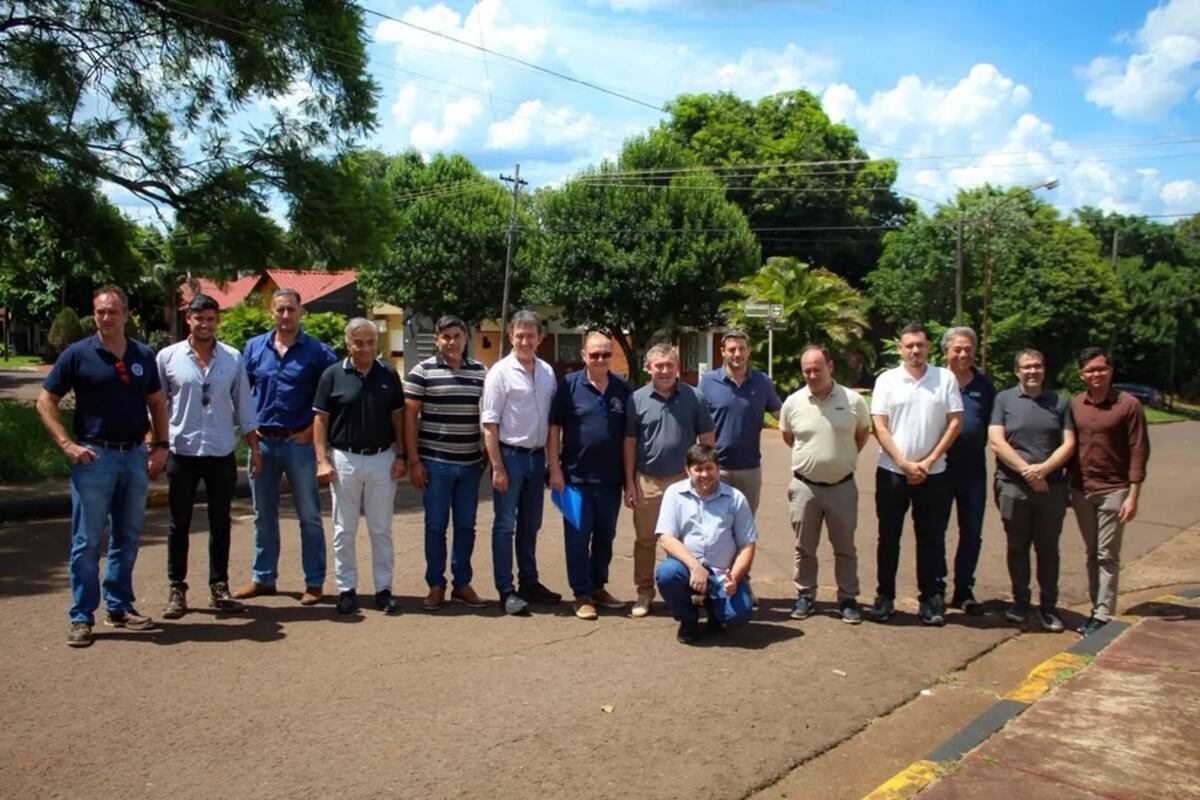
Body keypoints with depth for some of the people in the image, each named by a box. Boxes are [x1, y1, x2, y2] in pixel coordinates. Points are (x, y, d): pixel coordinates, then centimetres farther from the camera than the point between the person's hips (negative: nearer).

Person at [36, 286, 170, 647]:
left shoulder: (144, 355, 7)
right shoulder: (78, 354, -4)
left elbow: (157, 403, 15)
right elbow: (45, 401, -2)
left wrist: (160, 446, 5)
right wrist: (68, 445, -11)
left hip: (135, 456, 4)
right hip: (95, 456, -4)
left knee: (127, 538, 12)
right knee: (87, 541, 1)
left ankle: (119, 607, 24)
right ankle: (81, 617, 10)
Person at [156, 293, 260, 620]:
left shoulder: (233, 359, 4)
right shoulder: (168, 357, 0)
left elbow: (244, 407, 8)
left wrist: (254, 448, 7)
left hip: (222, 453, 1)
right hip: (182, 452, -1)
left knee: (220, 523, 9)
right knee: (179, 524, 7)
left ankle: (219, 588, 18)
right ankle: (176, 590, 17)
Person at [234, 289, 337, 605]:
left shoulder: (318, 351, -4)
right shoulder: (254, 348, 7)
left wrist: (313, 428, -9)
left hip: (299, 442, -4)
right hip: (262, 442, 4)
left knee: (309, 516, 3)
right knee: (263, 515, 14)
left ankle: (314, 582, 11)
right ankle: (262, 578, 26)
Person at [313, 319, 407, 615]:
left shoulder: (388, 374, 3)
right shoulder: (333, 374, -2)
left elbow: (398, 417, 7)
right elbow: (320, 420, -2)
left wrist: (400, 455, -1)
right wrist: (322, 460, -9)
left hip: (382, 459, 1)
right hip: (344, 459, -1)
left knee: (382, 529, 7)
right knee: (344, 530, 7)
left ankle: (384, 588, 16)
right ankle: (346, 588, 18)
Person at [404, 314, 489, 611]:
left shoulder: (480, 372, 7)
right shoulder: (422, 372, -4)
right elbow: (409, 417, -4)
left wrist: (488, 457, 10)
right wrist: (414, 461, -8)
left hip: (470, 463, 3)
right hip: (435, 463, -3)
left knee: (466, 526, 10)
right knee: (435, 527, 5)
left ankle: (462, 584, 22)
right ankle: (436, 586, 17)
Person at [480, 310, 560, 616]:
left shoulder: (547, 372, 6)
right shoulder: (500, 372, -10)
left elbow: (553, 418, 11)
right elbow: (489, 424, -12)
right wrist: (497, 467, -15)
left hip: (536, 455, 6)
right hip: (510, 454, -5)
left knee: (531, 524, 16)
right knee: (505, 525, 2)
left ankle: (529, 582, 29)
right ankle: (506, 591, 10)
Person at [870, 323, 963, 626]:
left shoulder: (945, 379, 2)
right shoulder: (887, 380, 0)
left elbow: (955, 422, -1)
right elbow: (879, 427, -4)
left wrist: (929, 461, -7)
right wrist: (904, 463, -11)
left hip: (932, 474, 0)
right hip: (892, 471, 0)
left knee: (931, 539, 7)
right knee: (889, 537, 7)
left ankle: (932, 599, 18)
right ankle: (885, 597, 18)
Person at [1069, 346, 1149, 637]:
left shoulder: (1128, 405, -7)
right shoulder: (1075, 404, 5)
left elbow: (1138, 451, -8)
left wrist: (1133, 496, -12)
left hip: (1113, 491, -4)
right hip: (1081, 490, 4)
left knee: (1107, 556, -1)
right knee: (1092, 555, 12)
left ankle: (1103, 616, 4)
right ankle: (1096, 608, 21)